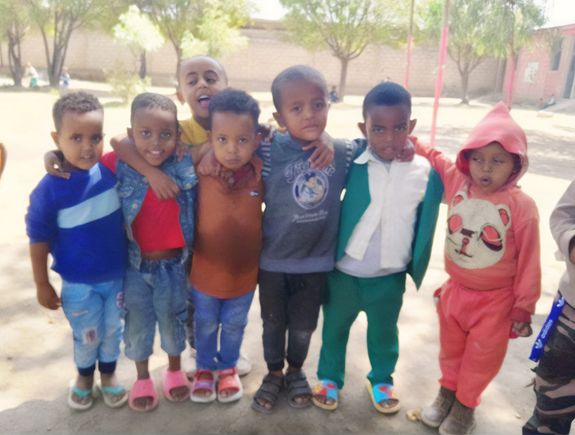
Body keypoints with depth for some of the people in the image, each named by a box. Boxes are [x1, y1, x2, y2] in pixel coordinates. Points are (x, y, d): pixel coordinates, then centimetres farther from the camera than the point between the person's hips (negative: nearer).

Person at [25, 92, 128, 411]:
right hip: (79, 283, -2)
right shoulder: (49, 189, -21)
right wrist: (42, 285, -4)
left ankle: (109, 373, 50)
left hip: (117, 275, 2)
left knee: (113, 330, 22)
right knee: (87, 336, 19)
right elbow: (39, 241, -11)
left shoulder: (111, 169, -15)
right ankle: (84, 376, 50)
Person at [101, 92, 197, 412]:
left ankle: (175, 370, 48)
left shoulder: (188, 167, -15)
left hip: (173, 264, 0)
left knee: (173, 320, 20)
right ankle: (142, 378, 45)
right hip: (134, 265, 0)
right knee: (138, 324, 19)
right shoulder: (119, 166, -16)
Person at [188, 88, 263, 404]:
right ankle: (204, 368, 52)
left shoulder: (262, 173, -17)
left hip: (244, 273, 1)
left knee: (234, 327, 25)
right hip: (205, 271, 0)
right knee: (205, 326, 25)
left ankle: (228, 368, 52)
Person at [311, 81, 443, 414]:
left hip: (390, 277, 1)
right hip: (343, 272, -1)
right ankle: (330, 378, 44)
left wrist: (416, 265, 0)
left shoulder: (426, 172, -11)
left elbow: (425, 222, 0)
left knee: (384, 333, 23)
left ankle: (381, 380, 48)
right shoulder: (350, 161, -14)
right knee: (334, 328, 19)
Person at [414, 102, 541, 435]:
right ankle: (447, 393, 47)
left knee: (481, 357, 16)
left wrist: (523, 307, -8)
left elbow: (528, 262, -14)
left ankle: (465, 406, 39)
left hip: (496, 299, -3)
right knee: (451, 349, 23)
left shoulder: (522, 206, -22)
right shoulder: (458, 182, -11)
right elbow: (434, 157, 9)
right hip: (455, 291, 4)